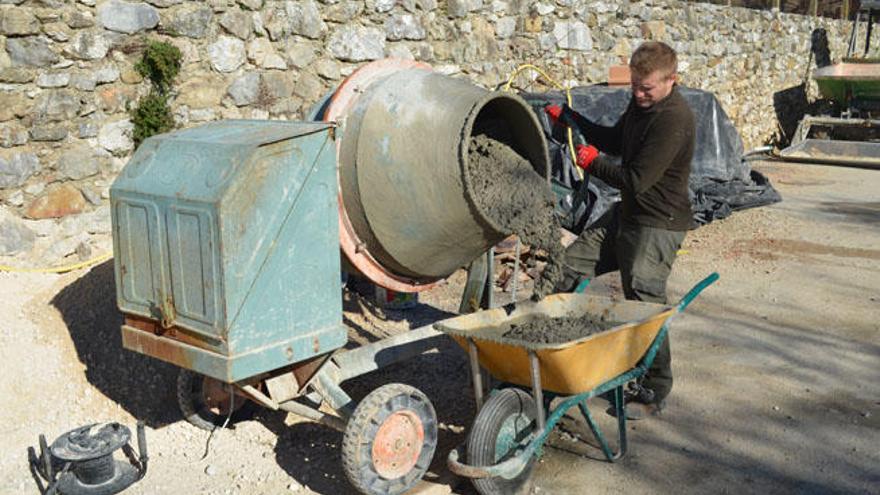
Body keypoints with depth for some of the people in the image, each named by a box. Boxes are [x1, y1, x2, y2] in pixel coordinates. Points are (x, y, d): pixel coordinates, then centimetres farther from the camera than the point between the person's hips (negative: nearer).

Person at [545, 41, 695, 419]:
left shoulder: (674, 120, -23)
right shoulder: (640, 103, 7)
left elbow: (636, 180, -25)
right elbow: (615, 142, 24)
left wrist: (592, 164, -10)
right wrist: (568, 118, 16)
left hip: (658, 225, -10)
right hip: (627, 213, 10)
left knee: (644, 304, -6)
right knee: (572, 263, 11)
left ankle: (654, 391, 11)